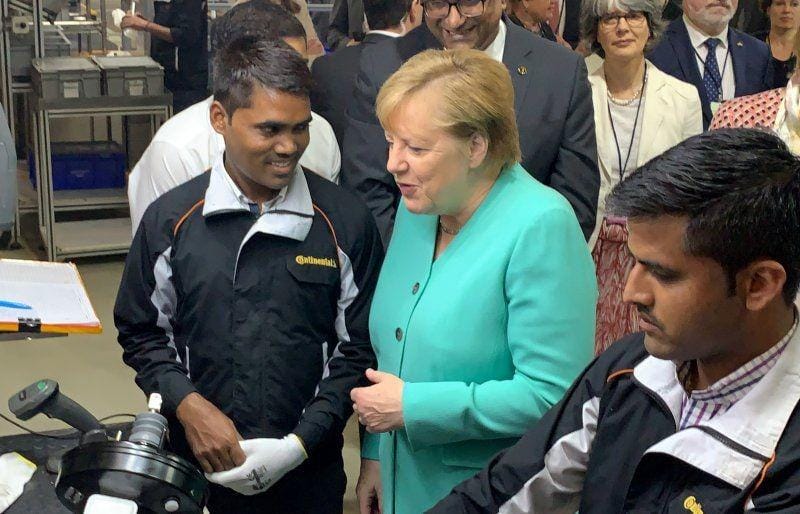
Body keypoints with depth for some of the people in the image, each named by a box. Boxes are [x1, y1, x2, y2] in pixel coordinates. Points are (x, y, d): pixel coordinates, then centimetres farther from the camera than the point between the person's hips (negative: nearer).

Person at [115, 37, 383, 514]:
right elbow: (143, 334, 5)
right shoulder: (170, 220, -4)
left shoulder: (345, 221, -8)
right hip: (198, 461, 1)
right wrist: (188, 405, -10)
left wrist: (300, 444, -11)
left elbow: (358, 349, -4)